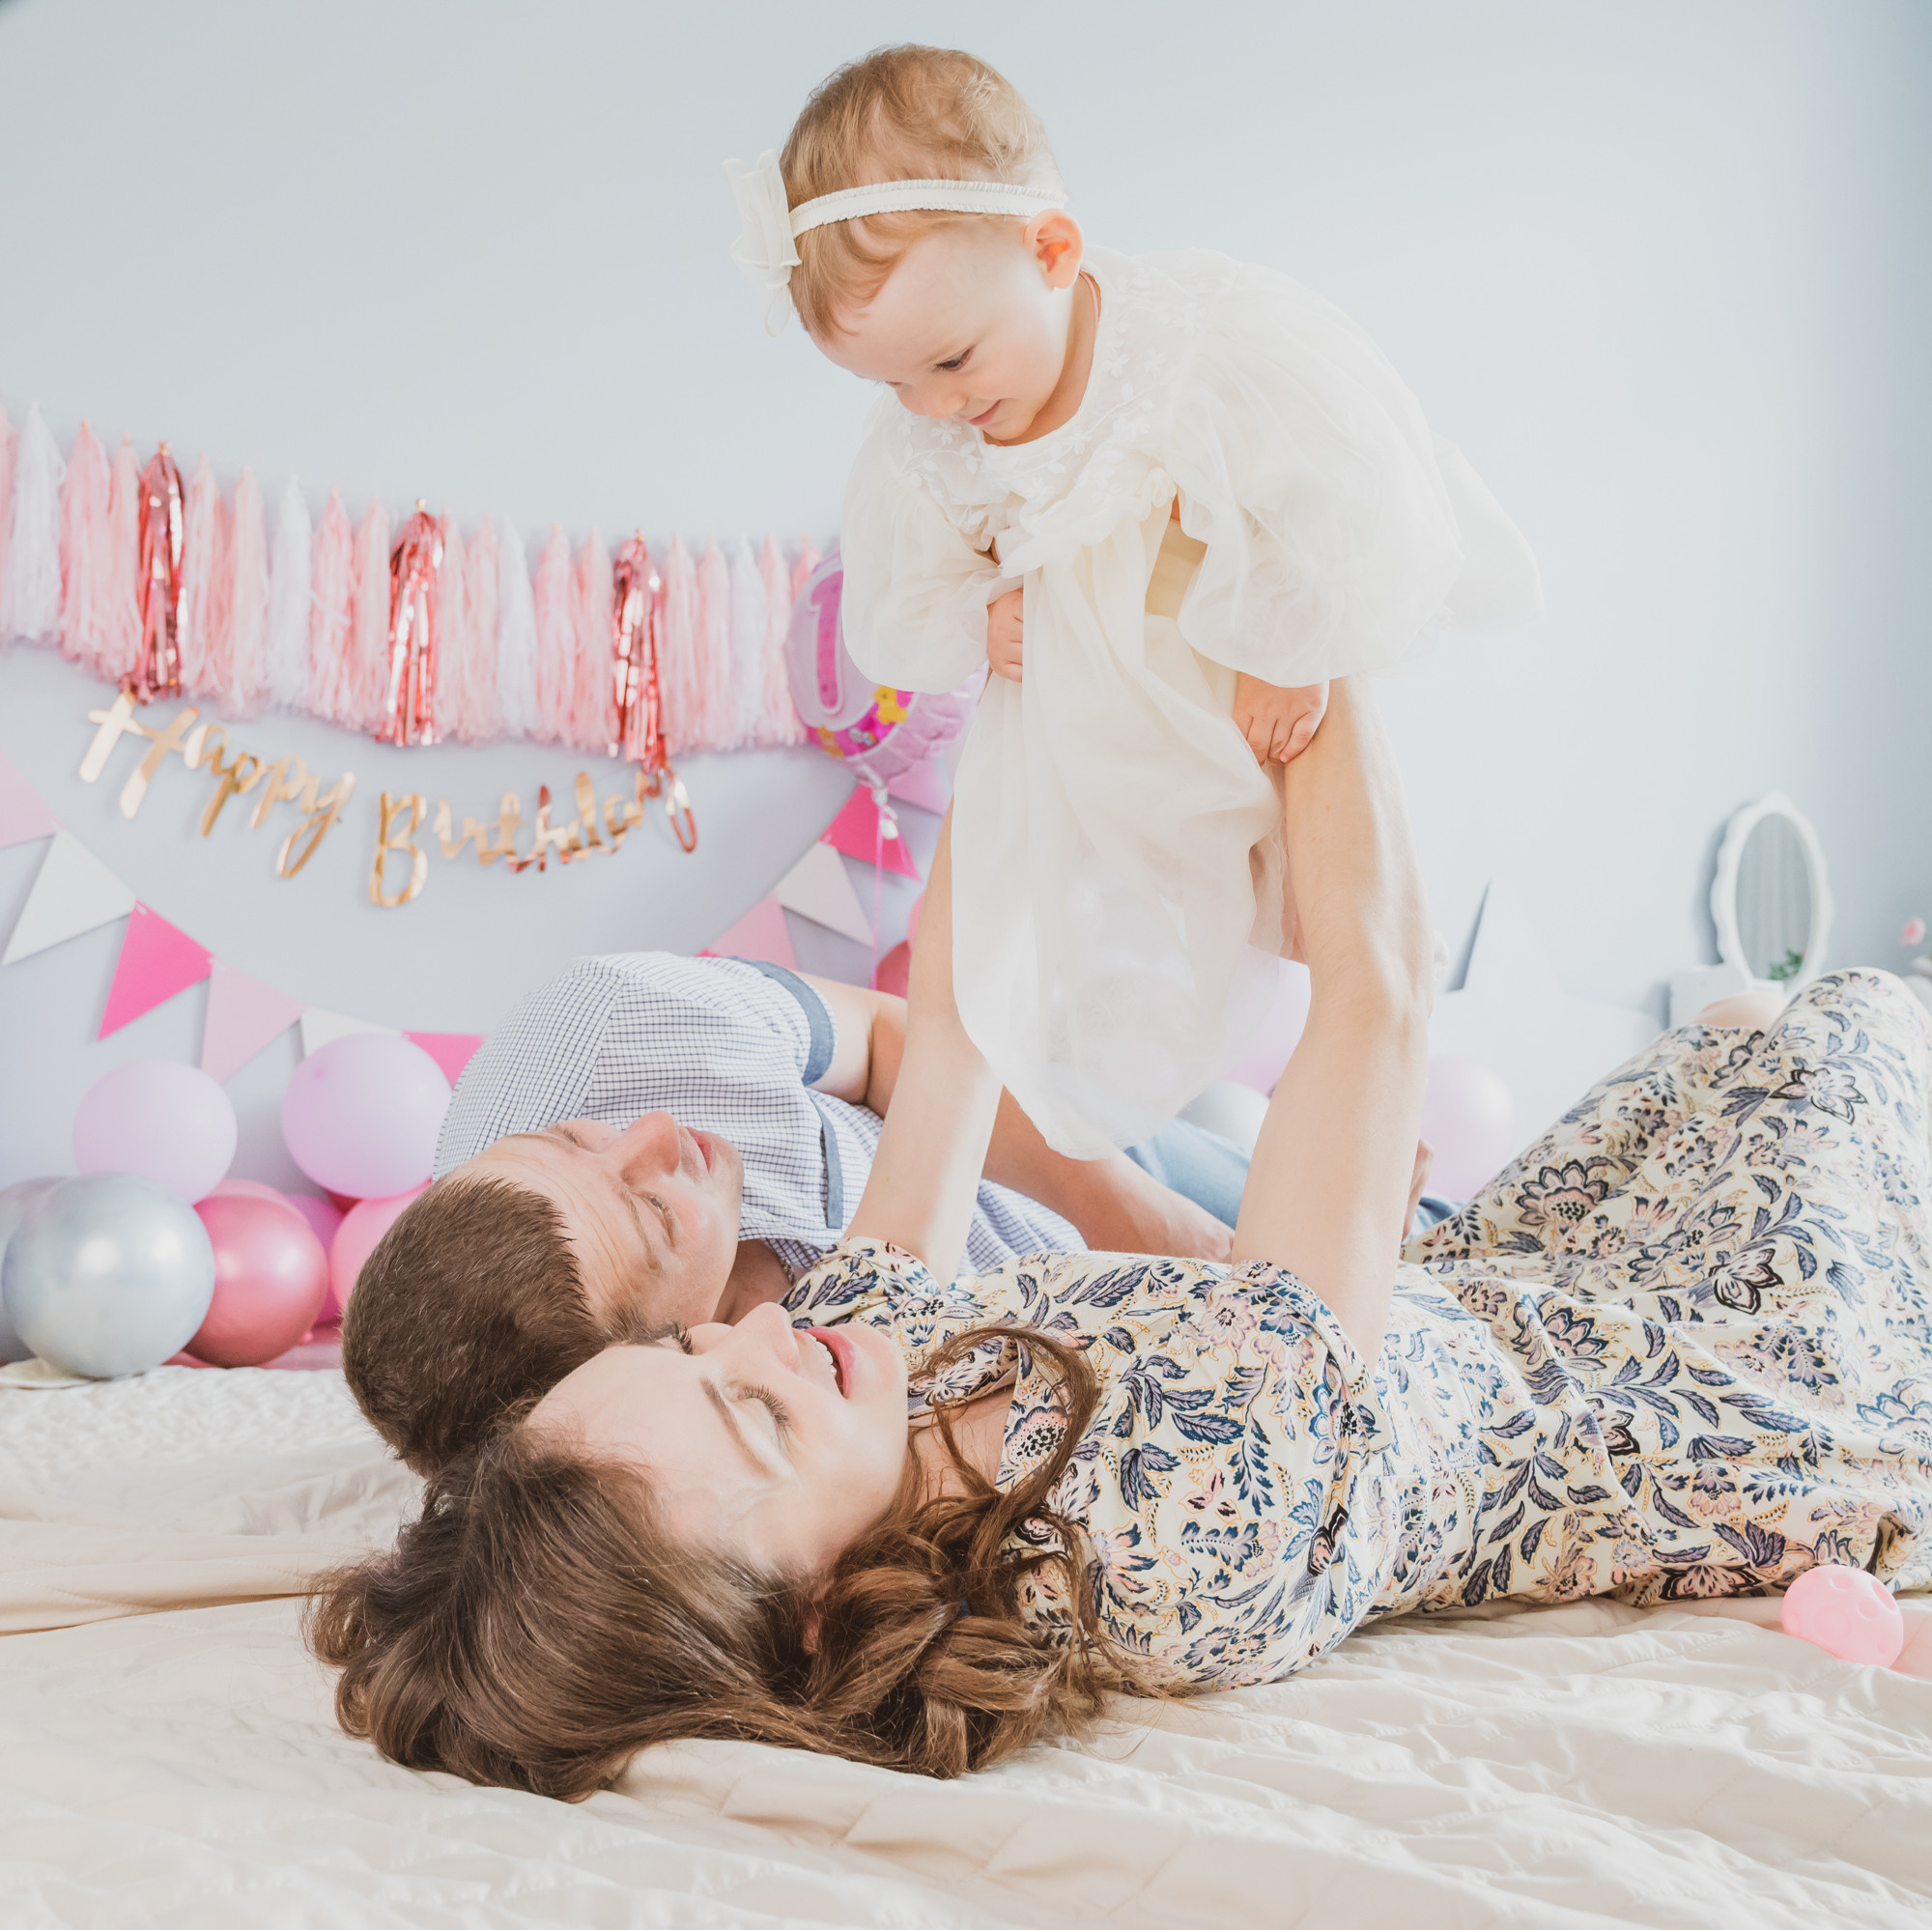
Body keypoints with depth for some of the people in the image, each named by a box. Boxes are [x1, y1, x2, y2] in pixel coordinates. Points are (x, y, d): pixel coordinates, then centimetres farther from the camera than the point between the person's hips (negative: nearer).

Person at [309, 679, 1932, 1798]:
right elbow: (1375, 988, -42)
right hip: (1669, 1421, -6)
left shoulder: (867, 1349, -28)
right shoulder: (1203, 1549, -48)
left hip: (1450, 1306, 6)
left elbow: (953, 1025, -12)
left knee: (1730, 1045, 26)